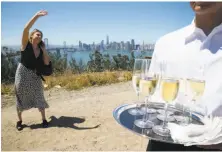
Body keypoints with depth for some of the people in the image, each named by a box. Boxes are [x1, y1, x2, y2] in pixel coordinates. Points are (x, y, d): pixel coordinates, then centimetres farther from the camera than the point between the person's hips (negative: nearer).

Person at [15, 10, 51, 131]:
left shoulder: (40, 49, 2)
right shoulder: (25, 44, -9)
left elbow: (47, 63, -4)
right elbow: (26, 29, -27)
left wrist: (44, 50, -9)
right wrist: (36, 16, -32)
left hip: (35, 75, 3)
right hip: (23, 73, -3)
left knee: (39, 97, 5)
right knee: (21, 98, 8)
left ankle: (44, 119, 17)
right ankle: (19, 121, 25)